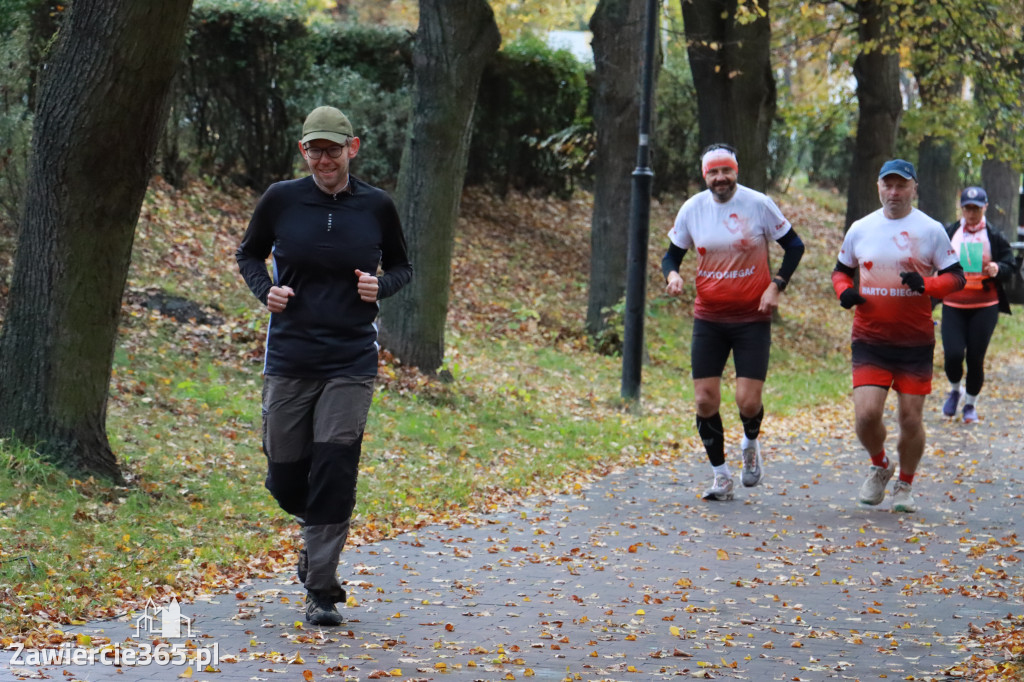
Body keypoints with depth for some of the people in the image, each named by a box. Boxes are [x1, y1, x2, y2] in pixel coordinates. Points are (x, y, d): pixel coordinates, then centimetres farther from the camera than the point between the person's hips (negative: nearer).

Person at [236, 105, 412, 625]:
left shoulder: (376, 206, 0)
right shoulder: (281, 200, -1)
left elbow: (401, 266, 15)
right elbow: (248, 254, 14)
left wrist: (381, 286, -8)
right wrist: (265, 290, -6)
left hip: (351, 363, -1)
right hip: (288, 361, 1)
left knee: (334, 474, -8)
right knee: (285, 477, 5)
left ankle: (322, 591, 2)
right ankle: (316, 532, 39)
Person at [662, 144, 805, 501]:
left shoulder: (759, 204, -7)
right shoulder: (692, 209, 0)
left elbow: (794, 246, 2)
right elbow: (672, 253, 10)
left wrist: (776, 286, -9)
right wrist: (672, 274, -13)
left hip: (752, 320, -2)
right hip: (708, 320, 2)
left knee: (748, 402, -9)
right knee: (705, 400, -2)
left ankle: (751, 443, 26)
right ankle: (721, 476, 15)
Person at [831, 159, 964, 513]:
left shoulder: (931, 230, 0)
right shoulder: (860, 229, 6)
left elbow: (956, 277, 0)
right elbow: (841, 270, 18)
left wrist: (926, 284, -20)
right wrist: (844, 291, -5)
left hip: (916, 341, -1)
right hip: (869, 339, 1)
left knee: (910, 417, 2)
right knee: (866, 413, -12)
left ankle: (905, 486, 24)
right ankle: (879, 466, 19)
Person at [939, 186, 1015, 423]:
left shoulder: (994, 237, 3)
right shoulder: (948, 234, 6)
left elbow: (1010, 268, 4)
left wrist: (998, 270, -18)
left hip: (985, 307, -1)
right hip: (953, 306, 1)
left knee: (976, 358, -2)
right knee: (953, 354, -13)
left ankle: (971, 403, 21)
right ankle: (955, 390, 19)